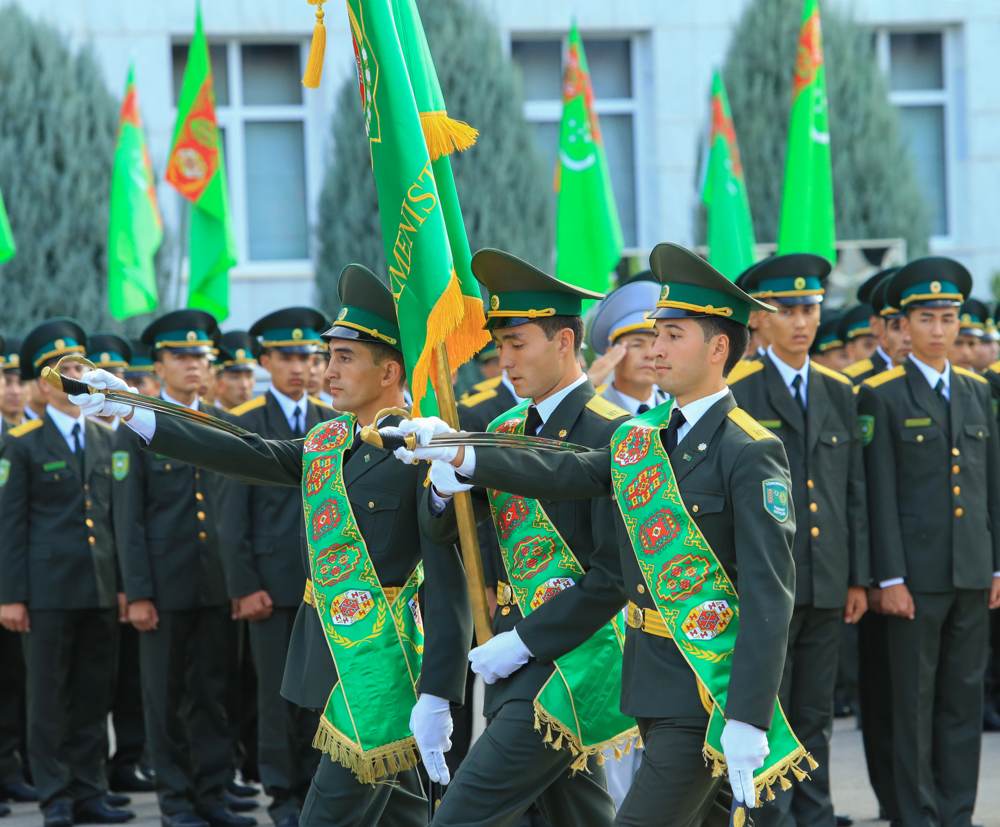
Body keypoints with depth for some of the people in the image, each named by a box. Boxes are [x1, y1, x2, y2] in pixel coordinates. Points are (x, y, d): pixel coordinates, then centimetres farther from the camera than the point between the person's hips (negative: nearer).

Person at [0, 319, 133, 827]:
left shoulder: (104, 438, 13)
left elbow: (113, 515, 15)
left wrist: (122, 584, 10)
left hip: (99, 590, 4)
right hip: (47, 590, -4)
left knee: (93, 697, 7)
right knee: (49, 699, 0)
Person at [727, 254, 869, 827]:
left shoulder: (839, 393, 13)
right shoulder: (737, 392, -2)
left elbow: (855, 492, 14)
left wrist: (859, 578, 10)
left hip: (827, 584, 5)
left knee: (816, 717, 9)